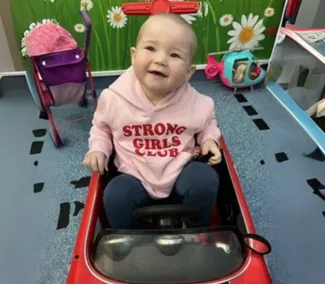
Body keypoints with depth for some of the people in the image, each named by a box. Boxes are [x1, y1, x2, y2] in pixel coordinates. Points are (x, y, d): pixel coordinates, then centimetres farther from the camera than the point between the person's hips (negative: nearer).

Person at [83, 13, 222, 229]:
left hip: (181, 173, 1)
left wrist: (209, 139, -7)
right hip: (136, 178, 0)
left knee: (206, 181, -25)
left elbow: (208, 123, 11)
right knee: (115, 198, -26)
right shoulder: (114, 98, -14)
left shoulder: (196, 103, -13)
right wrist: (98, 149, -7)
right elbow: (101, 127, 8)